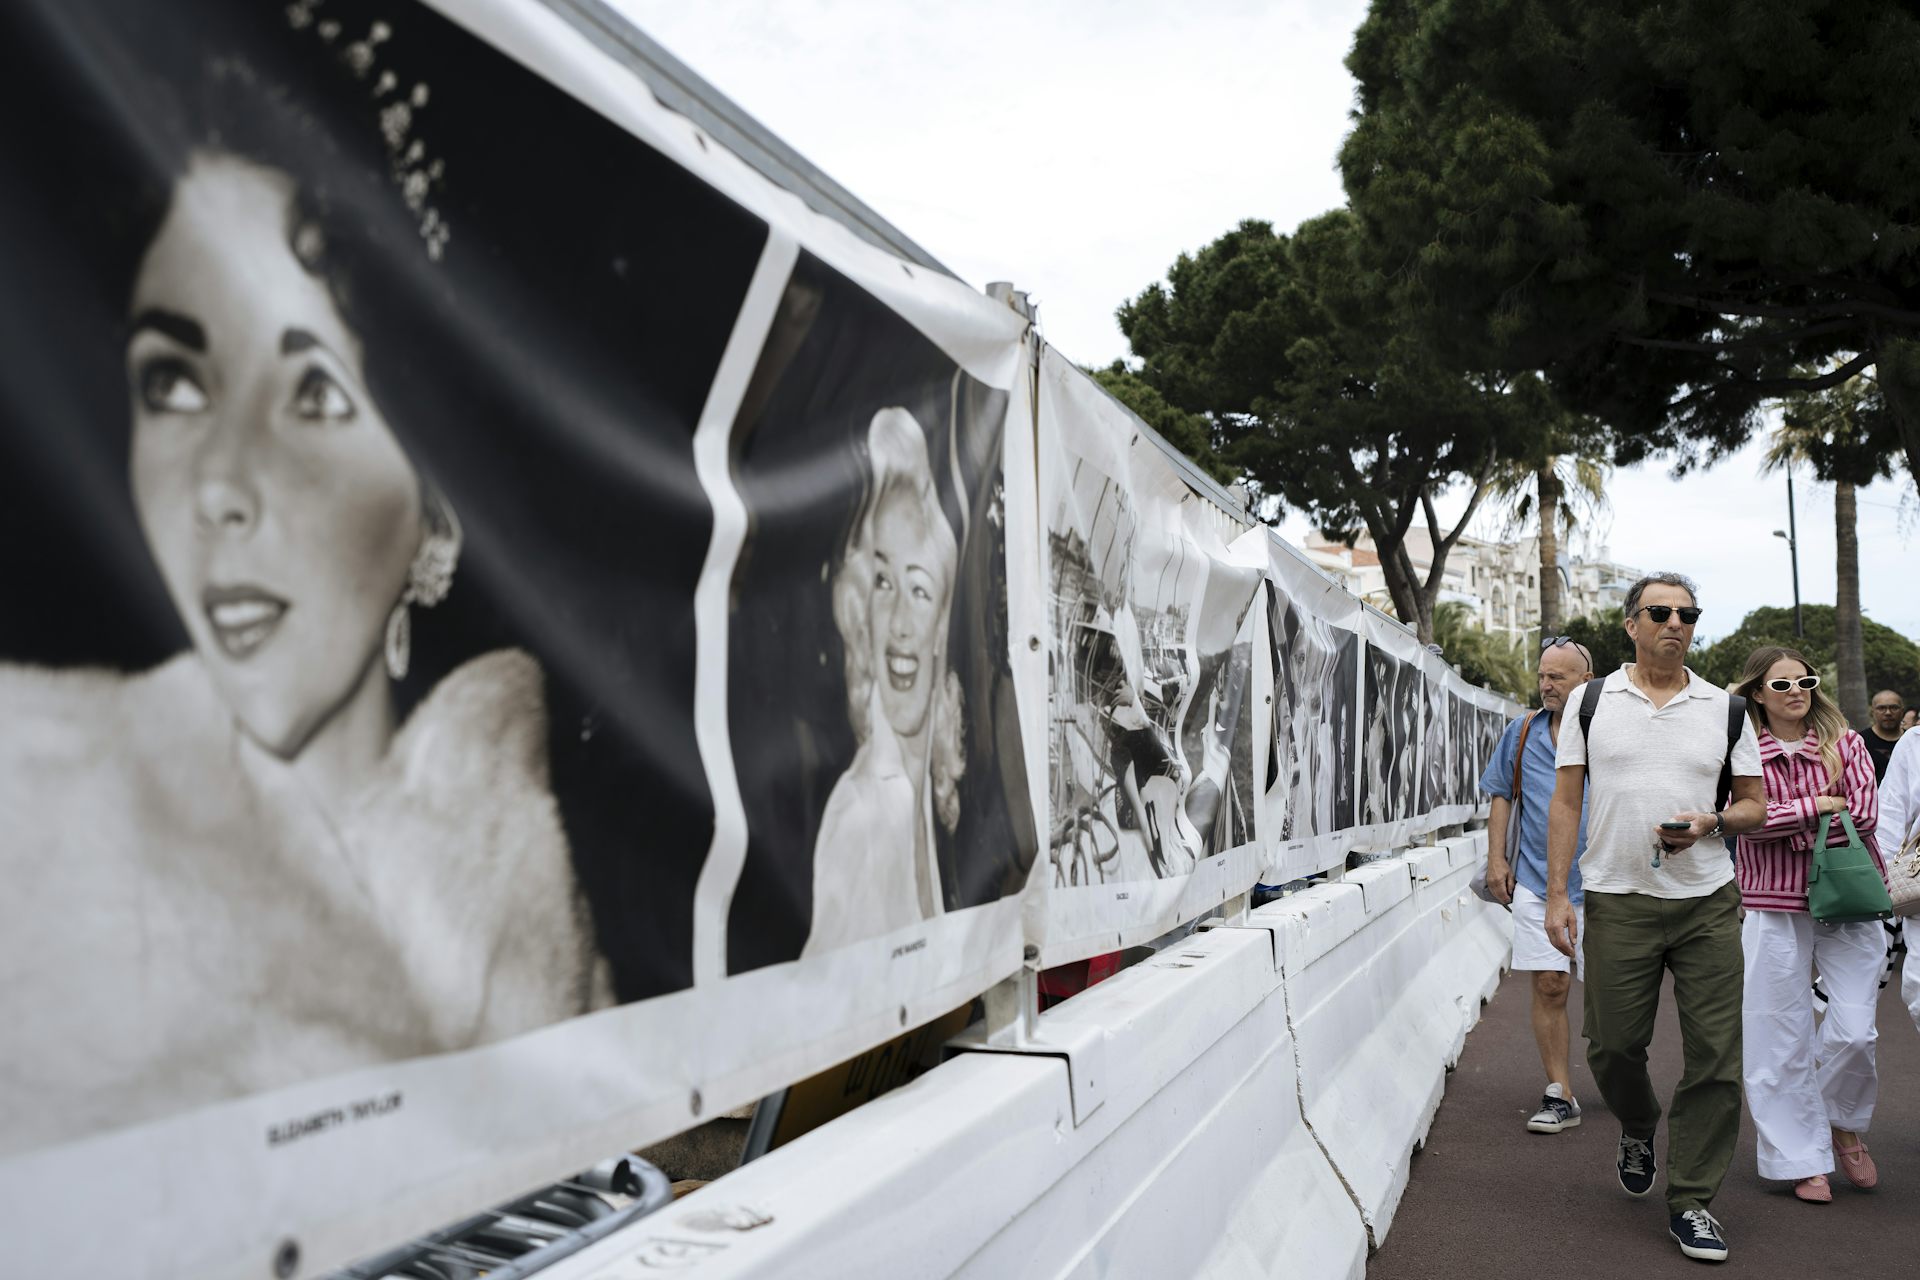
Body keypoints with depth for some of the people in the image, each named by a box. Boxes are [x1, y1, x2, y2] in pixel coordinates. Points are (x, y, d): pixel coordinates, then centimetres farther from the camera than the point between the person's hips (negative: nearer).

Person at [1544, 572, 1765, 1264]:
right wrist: (1556, 894, -2)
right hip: (1617, 900, -1)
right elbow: (1566, 802, 4)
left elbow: (1755, 804, 12)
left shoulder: (1724, 708, 8)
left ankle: (1691, 1201, 12)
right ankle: (1638, 1129, 38)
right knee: (1611, 1045, 5)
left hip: (1707, 902, 1)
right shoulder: (1591, 702, 5)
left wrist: (1712, 823, -11)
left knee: (1715, 1058, -1)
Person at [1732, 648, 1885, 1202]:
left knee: (1854, 1031, -3)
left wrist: (1784, 822, -11)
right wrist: (1820, 806, -11)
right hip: (1774, 907, -1)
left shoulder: (1845, 742, 5)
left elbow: (1865, 814, -7)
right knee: (1781, 1036, 3)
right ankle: (1802, 1160, 17)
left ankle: (1845, 1125, 27)